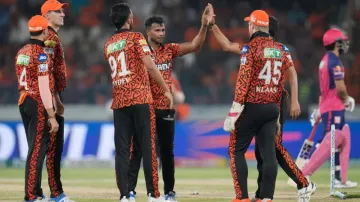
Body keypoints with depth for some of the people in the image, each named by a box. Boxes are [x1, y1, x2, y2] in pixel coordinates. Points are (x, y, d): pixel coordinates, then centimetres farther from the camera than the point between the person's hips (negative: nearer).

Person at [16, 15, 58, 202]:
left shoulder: (22, 52, 12)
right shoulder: (41, 54, -14)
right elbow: (43, 88, -18)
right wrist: (52, 116, -19)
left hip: (23, 102, 8)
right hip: (38, 104, -8)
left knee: (34, 149, 16)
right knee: (37, 150, -6)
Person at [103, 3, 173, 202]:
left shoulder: (108, 44, 14)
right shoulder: (136, 37, -4)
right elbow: (149, 66, -13)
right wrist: (166, 90, -7)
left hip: (119, 102, 5)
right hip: (140, 99, -5)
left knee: (122, 150, 4)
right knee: (148, 148, -3)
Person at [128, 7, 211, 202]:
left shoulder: (169, 49, 8)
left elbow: (195, 45, -2)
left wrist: (204, 26, -16)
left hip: (166, 108, 4)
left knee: (167, 151, 9)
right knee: (137, 149, -5)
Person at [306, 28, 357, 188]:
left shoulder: (325, 60, 16)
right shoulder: (335, 62, -14)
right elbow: (340, 88, -21)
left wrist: (320, 110, 19)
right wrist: (347, 100, -2)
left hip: (326, 107, 10)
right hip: (334, 109, -10)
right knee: (326, 143, -11)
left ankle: (340, 179, 13)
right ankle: (303, 175, -15)